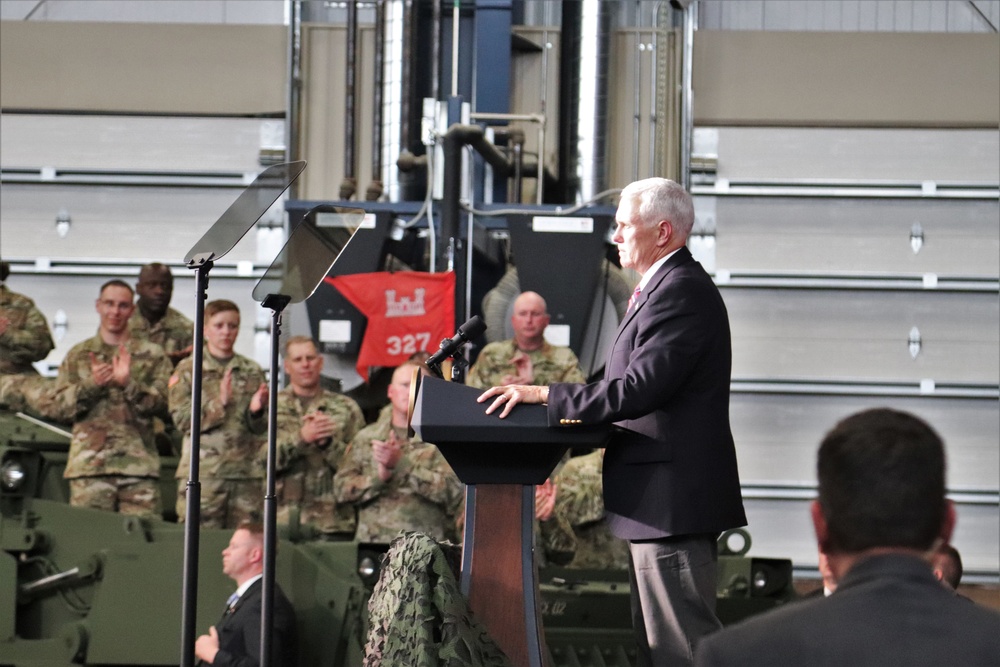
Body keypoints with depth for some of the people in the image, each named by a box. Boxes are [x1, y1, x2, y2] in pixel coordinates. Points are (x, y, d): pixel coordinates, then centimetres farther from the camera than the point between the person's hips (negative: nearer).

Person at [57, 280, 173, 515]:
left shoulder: (152, 355, 13)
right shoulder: (78, 355, 16)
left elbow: (162, 403, 2)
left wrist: (129, 383, -13)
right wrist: (91, 385, -9)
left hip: (139, 465, 0)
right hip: (90, 464, 0)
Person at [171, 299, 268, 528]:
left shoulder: (252, 371, 13)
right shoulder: (188, 370, 6)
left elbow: (261, 427, 11)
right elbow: (182, 418, -4)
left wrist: (256, 410, -11)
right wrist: (220, 402, -16)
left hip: (246, 472, 3)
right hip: (203, 470, -3)